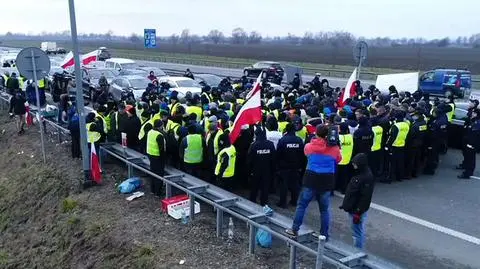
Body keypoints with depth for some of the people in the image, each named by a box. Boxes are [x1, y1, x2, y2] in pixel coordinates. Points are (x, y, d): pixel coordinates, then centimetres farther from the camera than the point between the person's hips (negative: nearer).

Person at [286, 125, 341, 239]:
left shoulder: (309, 146, -4)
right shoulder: (334, 148, -4)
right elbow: (338, 160, 14)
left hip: (311, 179, -1)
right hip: (327, 181, 1)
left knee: (301, 205, 10)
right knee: (324, 209, 12)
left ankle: (295, 229, 14)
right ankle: (324, 234, 19)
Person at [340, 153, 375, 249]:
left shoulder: (368, 177, -20)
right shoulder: (358, 174, 9)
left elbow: (365, 197, -23)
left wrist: (358, 212, -22)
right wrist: (345, 204, 20)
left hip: (358, 210, -10)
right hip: (352, 209, 10)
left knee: (358, 232, -1)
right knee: (357, 231, 19)